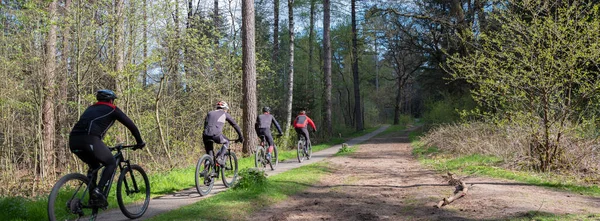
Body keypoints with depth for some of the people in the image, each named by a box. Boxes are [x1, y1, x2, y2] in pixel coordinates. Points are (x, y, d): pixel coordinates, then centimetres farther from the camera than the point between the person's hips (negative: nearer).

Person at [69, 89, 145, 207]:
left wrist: (102, 148, 50)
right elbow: (131, 125, 17)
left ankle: (92, 198, 19)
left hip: (73, 140, 7)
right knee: (112, 163, 12)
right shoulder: (112, 109, 18)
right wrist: (140, 142, 29)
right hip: (89, 139, -6)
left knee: (94, 165, 28)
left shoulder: (91, 108, 35)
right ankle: (99, 191, -8)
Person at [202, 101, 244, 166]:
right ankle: (220, 158, 9)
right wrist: (241, 136, 34)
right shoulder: (225, 114, 22)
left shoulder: (209, 113, 31)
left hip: (206, 136, 3)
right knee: (226, 142, 28)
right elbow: (235, 125, 25)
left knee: (209, 154, 23)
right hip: (216, 135, -3)